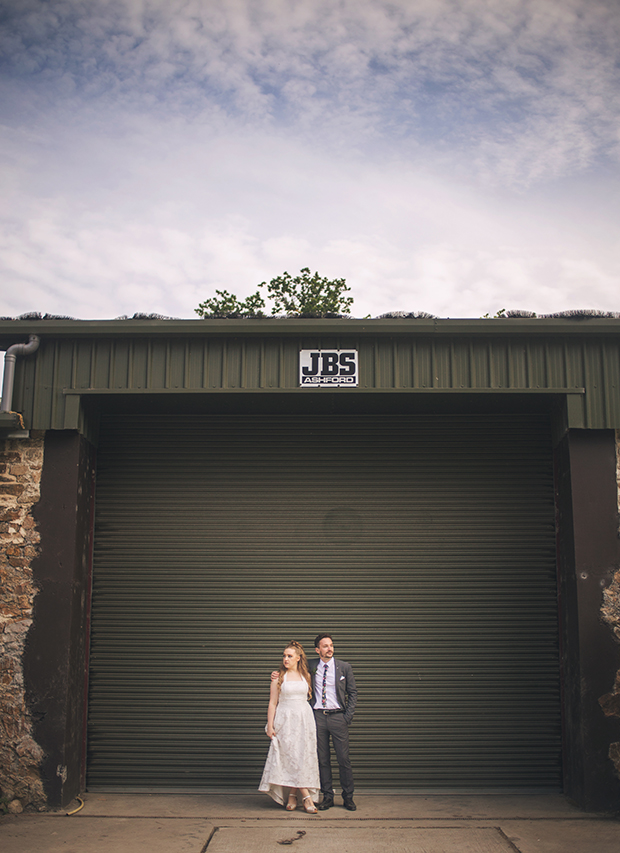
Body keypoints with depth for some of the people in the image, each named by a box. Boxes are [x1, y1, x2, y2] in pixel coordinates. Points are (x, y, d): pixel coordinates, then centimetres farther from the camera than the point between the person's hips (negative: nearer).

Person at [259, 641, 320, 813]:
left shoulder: (306, 676, 8)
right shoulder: (278, 677, 2)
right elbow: (272, 703, 1)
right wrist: (270, 725, -4)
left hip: (304, 719, 2)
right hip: (285, 721, -2)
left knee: (302, 757, -1)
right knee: (291, 757, -6)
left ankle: (292, 796, 9)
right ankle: (306, 798, -4)